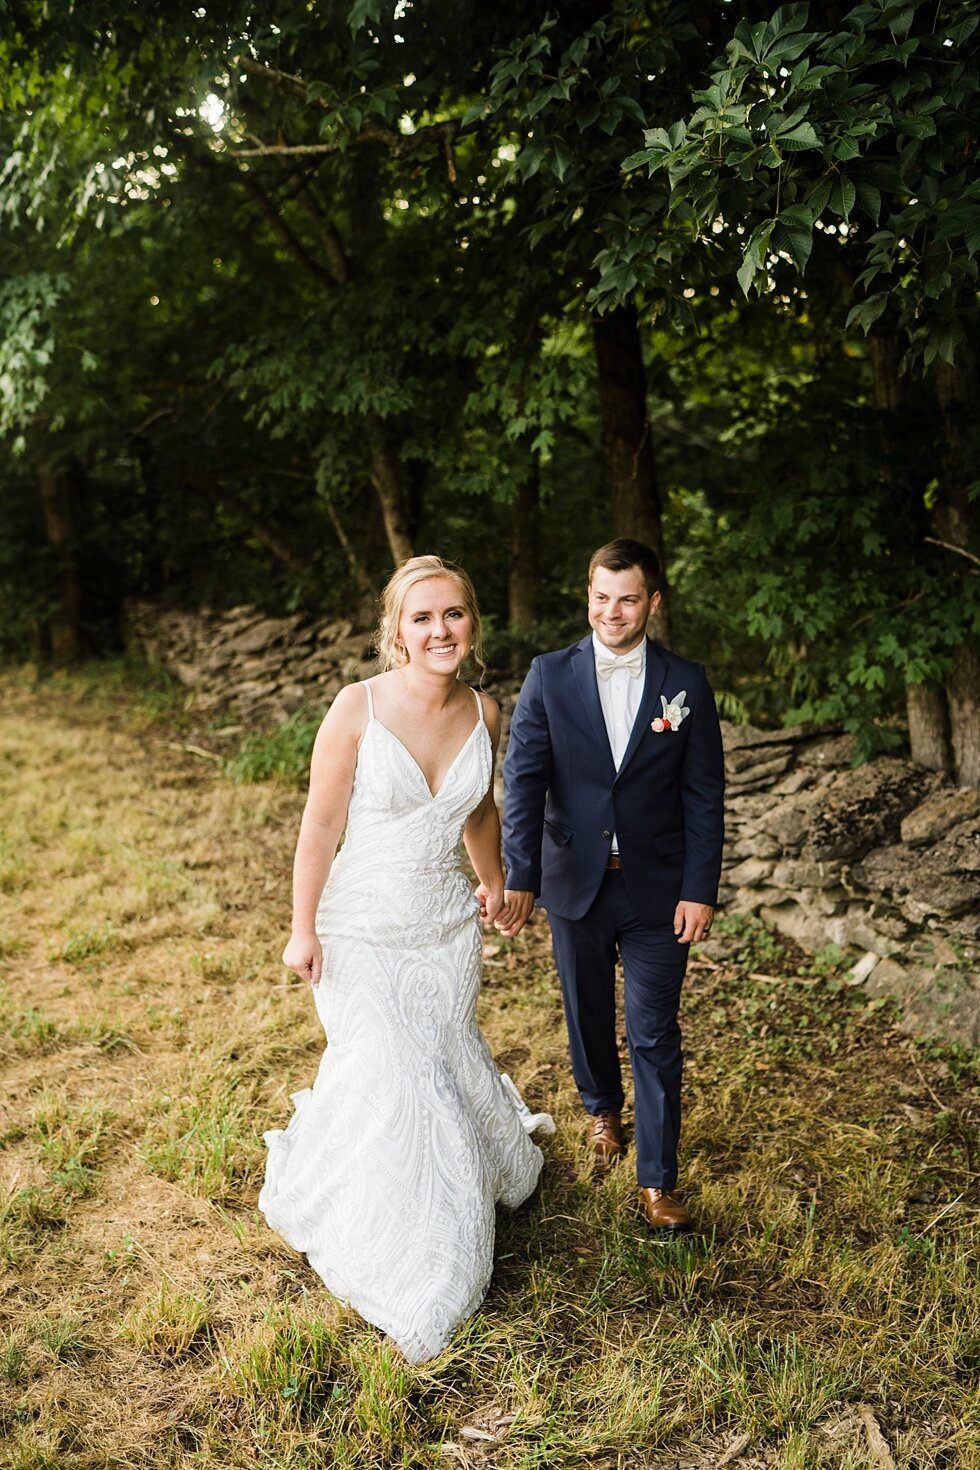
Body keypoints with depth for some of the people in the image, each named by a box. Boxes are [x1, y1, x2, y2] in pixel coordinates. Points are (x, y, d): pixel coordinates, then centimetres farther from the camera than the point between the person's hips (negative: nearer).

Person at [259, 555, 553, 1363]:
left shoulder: (483, 712, -6)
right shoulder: (359, 707, -20)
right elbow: (320, 825, -13)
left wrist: (494, 881, 20)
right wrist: (302, 930, -8)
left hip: (448, 925, 4)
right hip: (363, 931, -3)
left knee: (445, 1060, 18)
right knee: (385, 1078, 4)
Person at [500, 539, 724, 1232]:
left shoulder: (687, 683, -3)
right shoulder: (550, 675, -4)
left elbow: (704, 795, -3)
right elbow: (523, 780, -9)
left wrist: (700, 890, -8)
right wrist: (519, 877, -19)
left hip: (659, 889, -1)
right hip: (575, 883, 1)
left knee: (655, 1035, 3)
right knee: (588, 1014, 20)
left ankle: (659, 1177, 18)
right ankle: (603, 1109, 48)